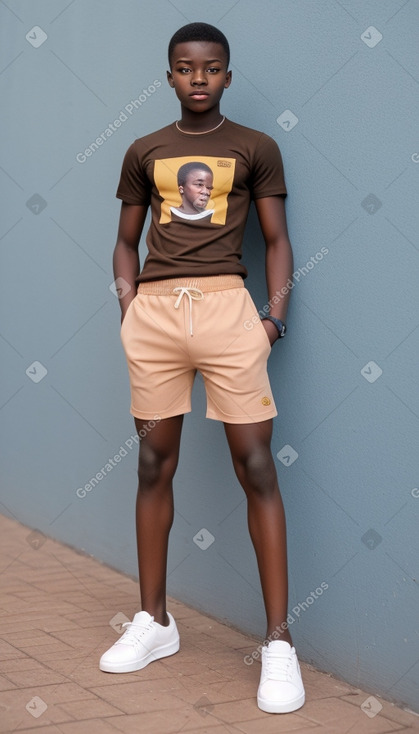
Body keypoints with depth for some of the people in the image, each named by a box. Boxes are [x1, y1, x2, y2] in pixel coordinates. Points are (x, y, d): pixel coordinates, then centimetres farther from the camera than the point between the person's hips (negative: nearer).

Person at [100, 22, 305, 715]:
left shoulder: (256, 149, 8)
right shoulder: (143, 153, 15)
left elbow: (277, 241, 8)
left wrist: (276, 316, -4)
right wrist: (129, 309, 4)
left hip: (225, 306, -3)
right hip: (154, 312, 3)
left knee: (256, 467, -7)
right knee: (154, 465, 7)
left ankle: (279, 641, -2)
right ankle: (155, 621, 21)